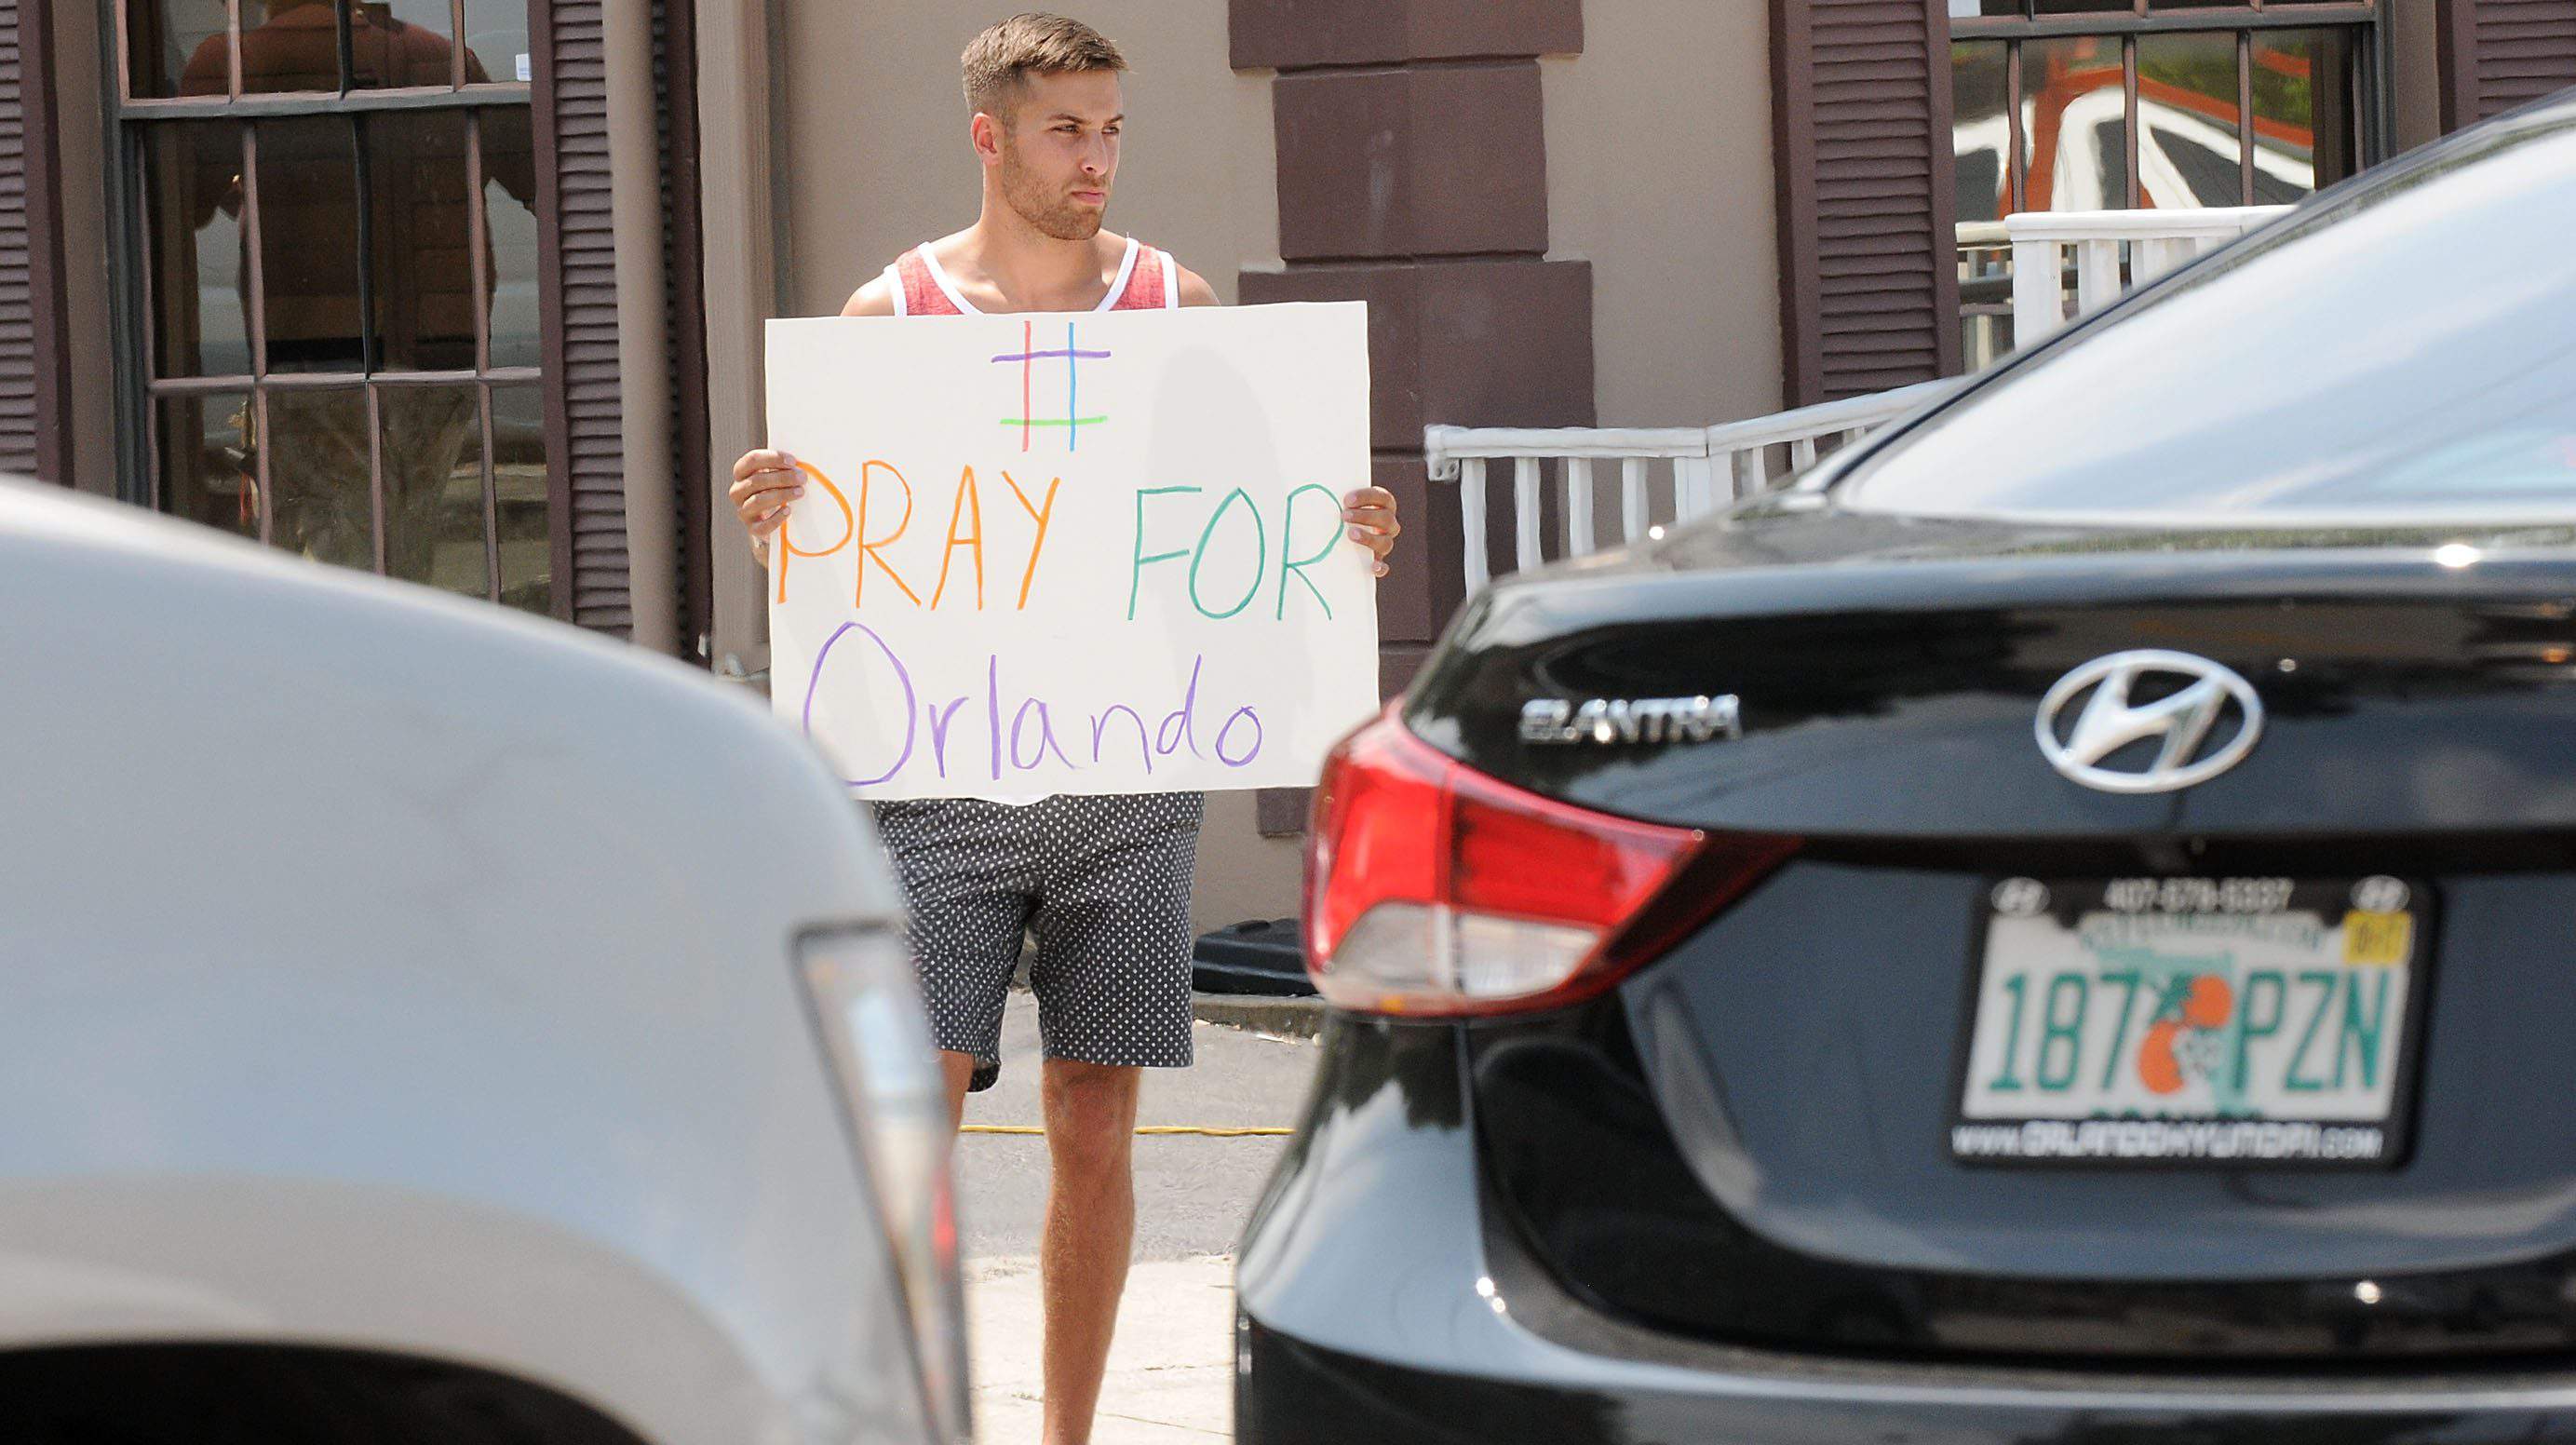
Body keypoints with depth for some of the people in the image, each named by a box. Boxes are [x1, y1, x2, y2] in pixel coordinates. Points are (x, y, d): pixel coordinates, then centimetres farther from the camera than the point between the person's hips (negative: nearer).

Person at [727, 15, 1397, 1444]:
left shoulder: (1176, 305, 9)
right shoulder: (888, 314, 4)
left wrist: (1349, 543, -7)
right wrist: (775, 518, -15)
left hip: (1127, 778, 2)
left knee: (1094, 1124, 4)